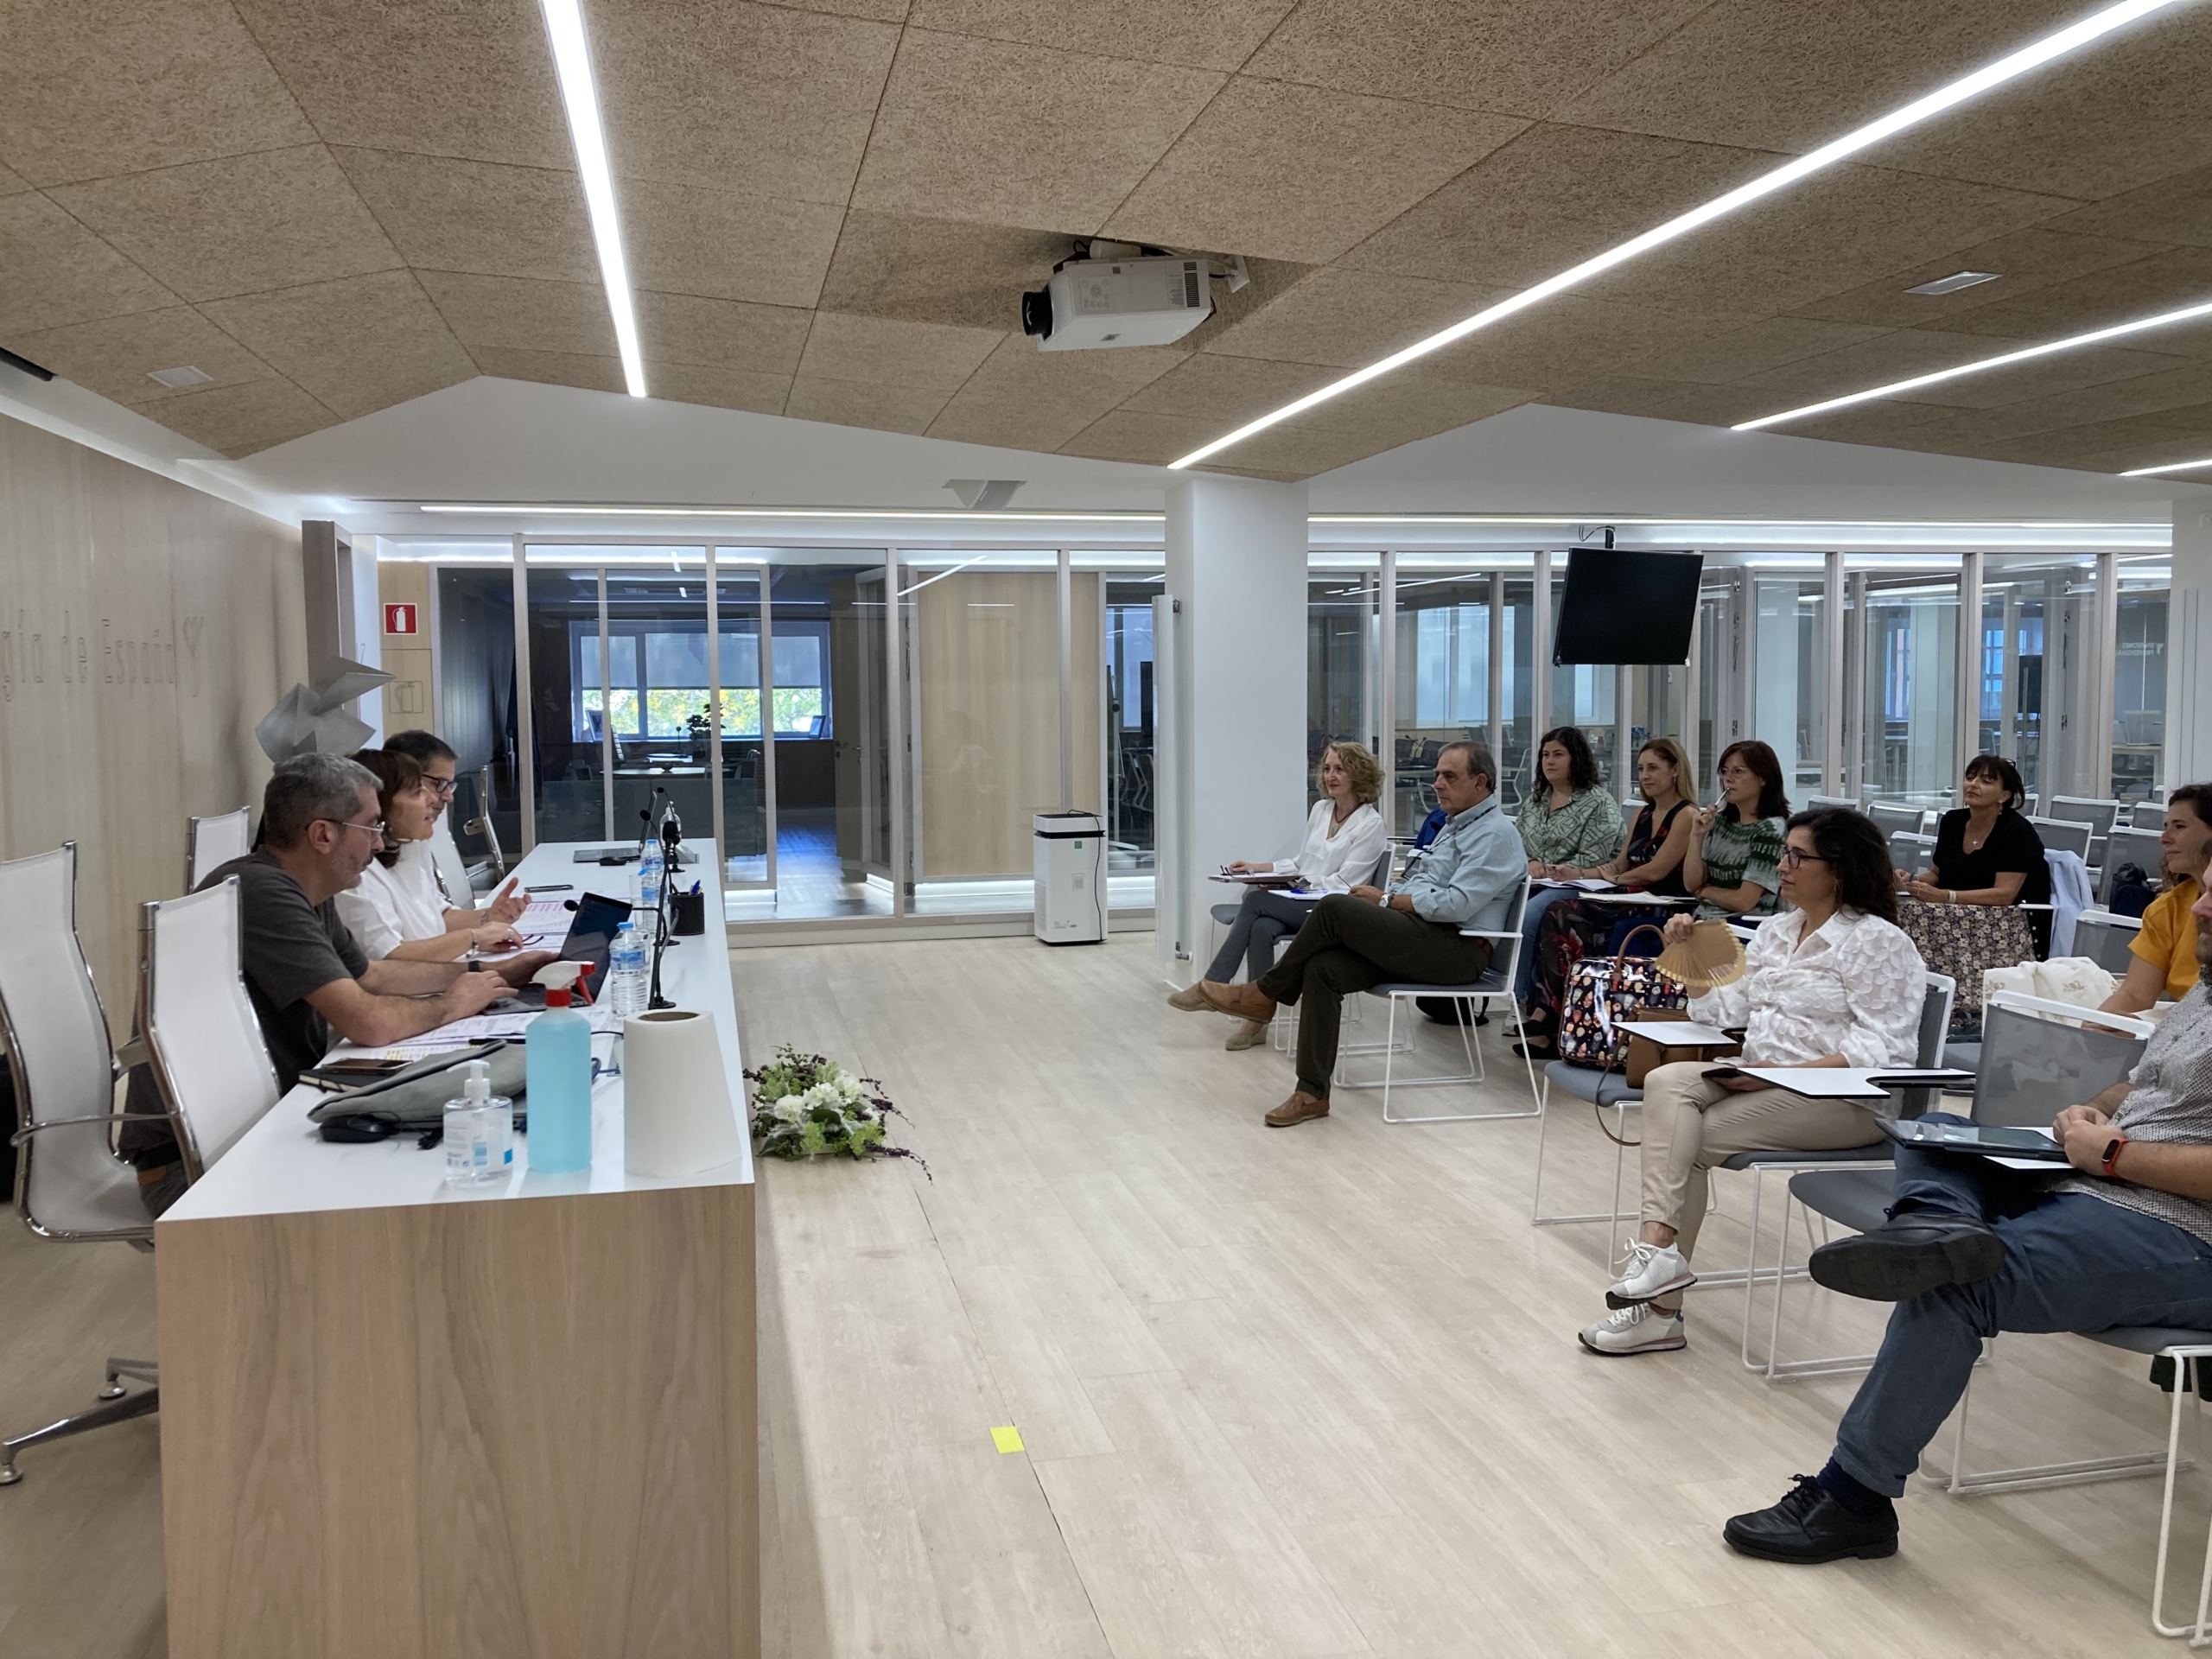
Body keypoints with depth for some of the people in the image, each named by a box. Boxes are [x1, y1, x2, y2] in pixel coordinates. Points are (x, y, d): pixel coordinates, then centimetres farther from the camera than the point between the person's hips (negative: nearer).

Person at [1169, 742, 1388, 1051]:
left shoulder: (1371, 825, -5)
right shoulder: (1320, 809, 16)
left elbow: (1343, 883, -10)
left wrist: (1300, 884, -18)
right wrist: (1257, 867, 9)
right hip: (1300, 901, 6)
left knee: (1256, 899, -25)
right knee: (1261, 928, -28)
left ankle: (1211, 987, -18)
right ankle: (1256, 1019, -23)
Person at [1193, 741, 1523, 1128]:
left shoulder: (1494, 834, -7)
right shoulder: (1454, 826, 24)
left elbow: (1456, 904, -19)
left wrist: (1387, 899, -11)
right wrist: (1385, 895, 5)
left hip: (1458, 949, -9)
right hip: (1421, 940, 9)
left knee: (1335, 908, -24)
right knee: (1323, 968, -16)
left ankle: (1264, 995, -5)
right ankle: (1312, 1093, -15)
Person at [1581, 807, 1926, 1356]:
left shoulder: (1877, 941, -6)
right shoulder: (1778, 931, 18)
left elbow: (1880, 1050, -15)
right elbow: (1724, 1011, 16)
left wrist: (1784, 1073, -22)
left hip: (1843, 1097, -7)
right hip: (1763, 1080, 7)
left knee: (1688, 1142, -21)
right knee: (1666, 1083, -21)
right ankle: (1661, 1249, -26)